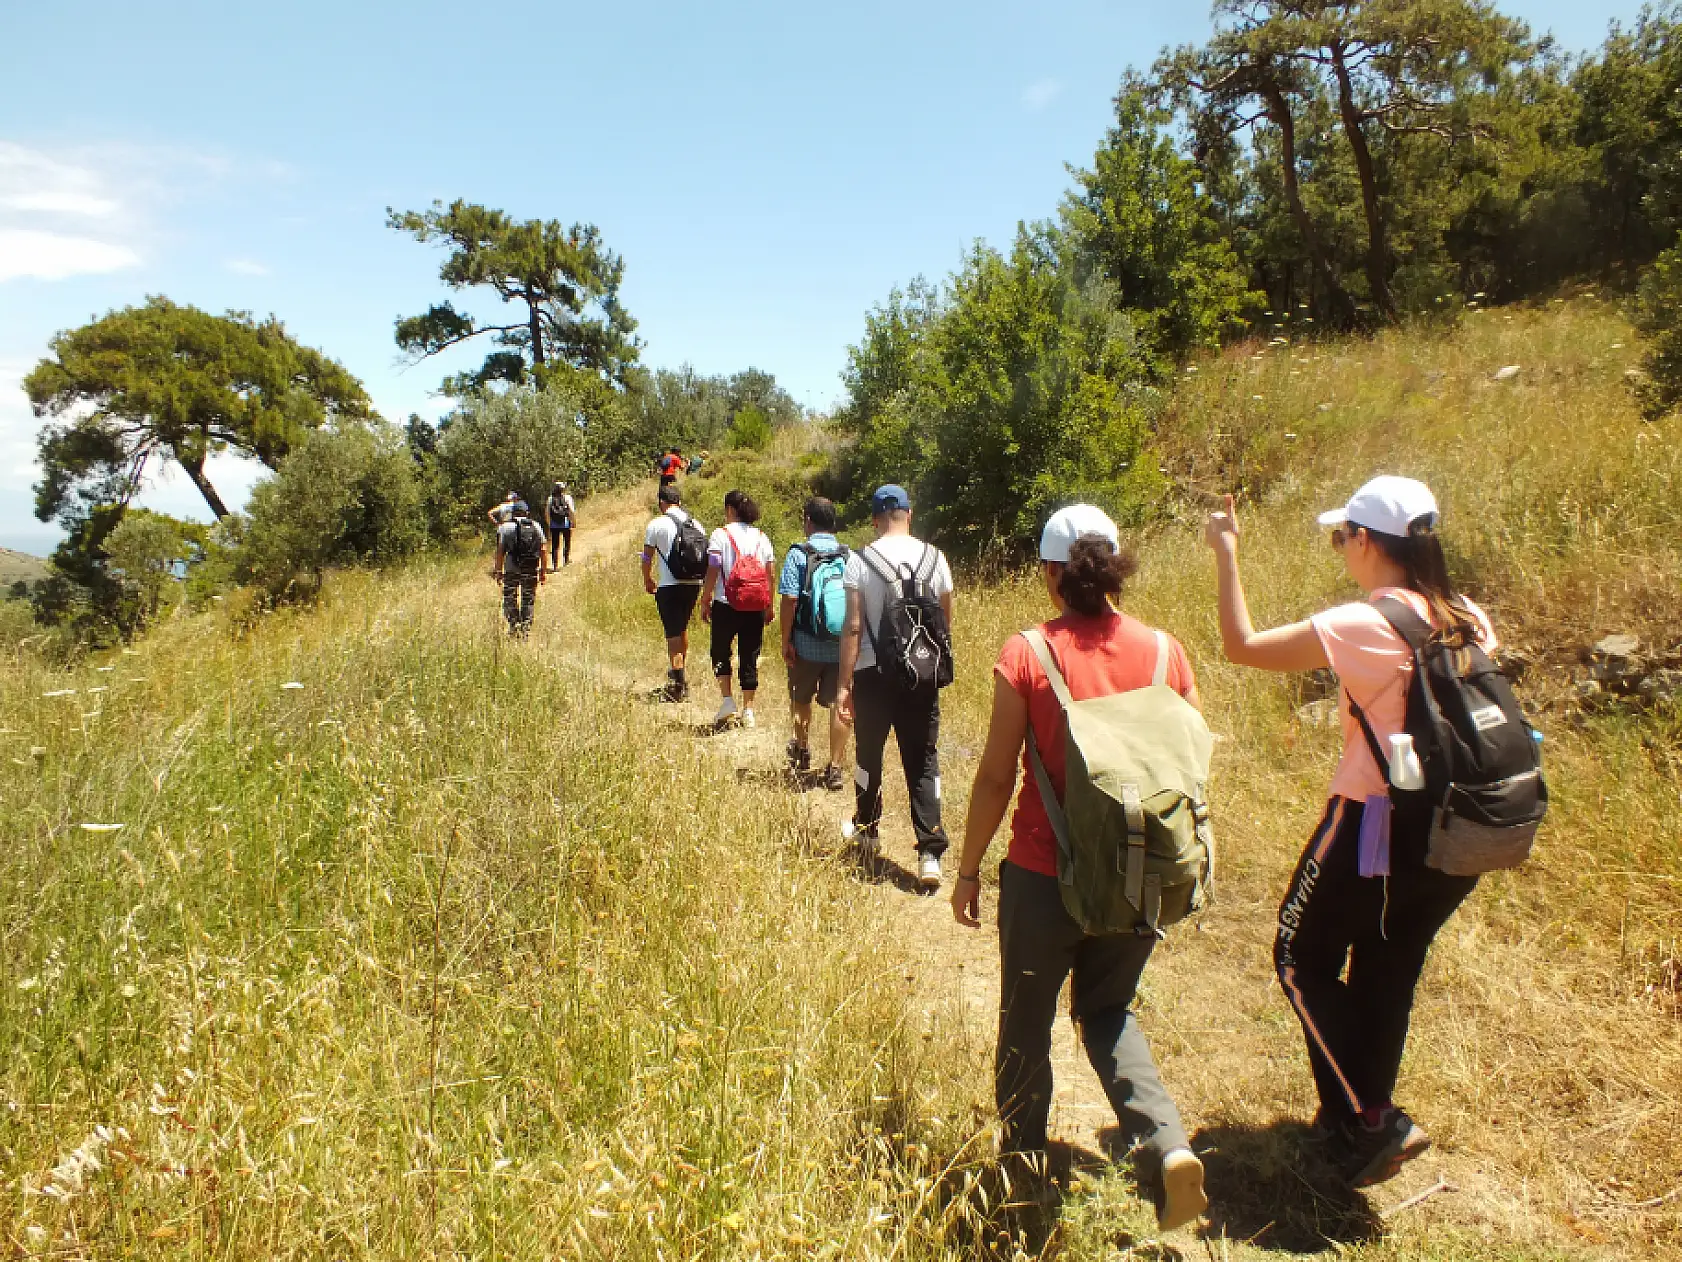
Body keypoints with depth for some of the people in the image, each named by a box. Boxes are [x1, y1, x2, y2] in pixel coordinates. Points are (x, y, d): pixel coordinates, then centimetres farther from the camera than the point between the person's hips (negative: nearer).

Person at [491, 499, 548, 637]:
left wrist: (498, 571, 1)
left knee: (510, 600, 10)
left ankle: (513, 626, 3)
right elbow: (543, 551, 4)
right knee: (528, 600, 10)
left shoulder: (506, 527, -1)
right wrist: (544, 572, 8)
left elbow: (500, 551, -5)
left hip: (511, 570, -2)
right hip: (532, 571, 2)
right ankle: (526, 629, 9)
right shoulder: (536, 526, 7)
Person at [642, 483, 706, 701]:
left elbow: (647, 558, 1)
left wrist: (648, 581, 18)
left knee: (673, 633, -3)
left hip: (669, 585, -5)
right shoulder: (696, 524, 8)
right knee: (683, 628, 22)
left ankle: (677, 683, -9)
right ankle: (680, 673, 31)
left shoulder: (656, 525, -4)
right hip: (693, 583, 5)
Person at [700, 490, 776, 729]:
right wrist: (769, 606, 14)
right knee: (750, 657, 8)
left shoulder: (721, 534, -5)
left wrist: (705, 601, -1)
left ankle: (726, 698, 0)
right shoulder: (761, 537, 7)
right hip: (756, 607, 3)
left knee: (721, 651, 14)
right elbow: (769, 574, 7)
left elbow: (713, 571, -9)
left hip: (726, 604, -3)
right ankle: (748, 710, 10)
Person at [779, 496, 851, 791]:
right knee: (838, 704, 6)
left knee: (801, 698, 21)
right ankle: (835, 769, 7)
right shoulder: (850, 557, 0)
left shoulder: (798, 555, -8)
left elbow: (789, 601, -14)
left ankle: (801, 751, 40)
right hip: (843, 645, 1)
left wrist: (786, 641, -7)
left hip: (806, 644, -1)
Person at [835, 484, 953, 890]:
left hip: (873, 673, -1)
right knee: (922, 761, 5)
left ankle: (866, 831, 35)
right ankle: (930, 853, -1)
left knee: (869, 755, 17)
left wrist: (843, 684, -6)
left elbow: (852, 628, -11)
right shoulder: (934, 557, -1)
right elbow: (945, 621, 7)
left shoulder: (860, 560, -8)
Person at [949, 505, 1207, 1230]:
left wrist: (968, 868, 1)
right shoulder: (1163, 652, -5)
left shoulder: (1026, 656, -15)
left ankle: (1023, 1163, 33)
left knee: (1026, 1023, 19)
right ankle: (1166, 1143, 8)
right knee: (1107, 1012, 25)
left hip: (1044, 876, -3)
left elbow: (996, 777, -11)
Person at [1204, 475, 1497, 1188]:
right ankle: (1363, 1122, 35)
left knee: (1303, 957, 12)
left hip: (1377, 823, -7)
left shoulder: (1365, 626, -20)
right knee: (1389, 969, 20)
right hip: (1460, 834, 7)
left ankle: (1368, 1123, 9)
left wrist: (1226, 553, -9)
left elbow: (1243, 646, -19)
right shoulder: (1467, 621, 2)